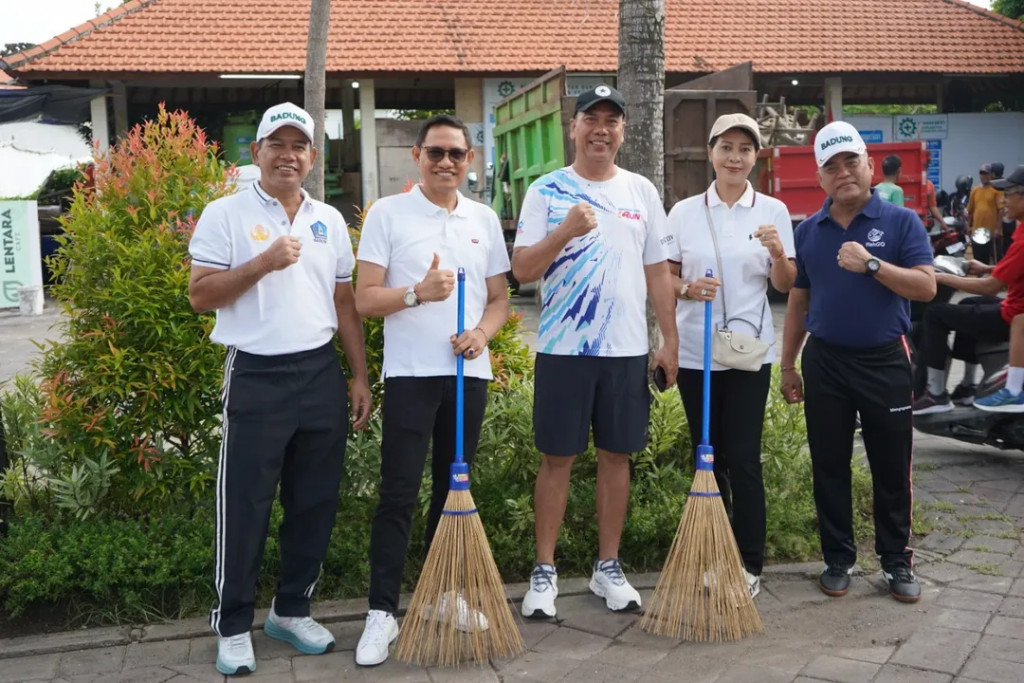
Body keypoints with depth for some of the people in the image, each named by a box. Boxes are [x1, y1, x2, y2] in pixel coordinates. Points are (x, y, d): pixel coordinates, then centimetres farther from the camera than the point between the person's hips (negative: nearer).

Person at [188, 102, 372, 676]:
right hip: (256, 377, -4)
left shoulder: (329, 220, 12)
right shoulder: (225, 215, -1)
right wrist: (263, 263, -18)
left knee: (315, 501, 10)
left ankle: (292, 610, 26)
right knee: (245, 506, 1)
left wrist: (361, 378, 10)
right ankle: (234, 626, 15)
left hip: (321, 374, 5)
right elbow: (200, 295, -7)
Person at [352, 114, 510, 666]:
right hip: (410, 373, -4)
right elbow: (365, 299, -5)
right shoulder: (387, 214, -1)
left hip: (469, 372, 4)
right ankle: (382, 612, 3)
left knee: (453, 489, 12)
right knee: (398, 495, -3)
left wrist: (482, 333, -7)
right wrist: (418, 293, -22)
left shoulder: (484, 219, 11)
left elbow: (499, 297, 13)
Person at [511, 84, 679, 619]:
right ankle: (544, 572, 14)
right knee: (557, 458, 3)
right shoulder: (546, 191, 0)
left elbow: (657, 272, 11)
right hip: (562, 349, -3)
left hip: (627, 349, 3)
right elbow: (522, 270, -6)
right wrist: (566, 232, -21)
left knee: (616, 455, 9)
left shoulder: (642, 191, 9)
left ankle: (608, 567, 22)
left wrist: (670, 341, 6)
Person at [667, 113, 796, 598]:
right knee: (707, 456, 9)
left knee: (743, 458, -4)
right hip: (695, 351, 2)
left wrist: (778, 254, -16)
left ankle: (749, 564, 7)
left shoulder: (772, 211, 3)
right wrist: (687, 288, -14)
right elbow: (665, 278, 7)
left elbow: (785, 285, 4)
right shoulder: (684, 212, 4)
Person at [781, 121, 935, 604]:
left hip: (884, 362, -2)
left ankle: (897, 562, 19)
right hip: (824, 362, 3)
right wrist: (788, 366, 11)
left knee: (891, 469, 5)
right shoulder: (808, 232, 8)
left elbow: (926, 287, -11)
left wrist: (871, 265, -22)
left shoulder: (900, 222, -2)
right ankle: (838, 559, 21)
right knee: (829, 468, 8)